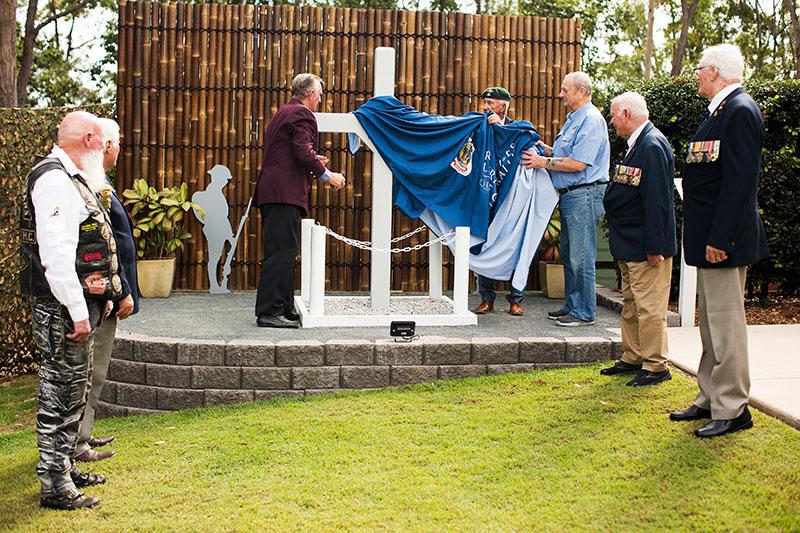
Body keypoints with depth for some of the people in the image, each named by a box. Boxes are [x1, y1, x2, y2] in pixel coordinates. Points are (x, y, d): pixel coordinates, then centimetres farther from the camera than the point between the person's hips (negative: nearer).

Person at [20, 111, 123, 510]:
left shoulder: (72, 179, 17)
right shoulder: (54, 180, -16)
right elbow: (56, 255, -24)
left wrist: (103, 293, 20)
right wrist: (77, 311, -24)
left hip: (80, 304, 11)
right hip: (62, 310, -11)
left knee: (73, 391, 17)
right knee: (61, 393, -5)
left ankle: (65, 467, 29)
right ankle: (54, 485, 3)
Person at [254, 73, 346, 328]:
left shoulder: (283, 112, 24)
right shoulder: (301, 113, -7)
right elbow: (304, 152, -19)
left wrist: (313, 163, 26)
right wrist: (327, 175, -9)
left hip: (271, 192, 11)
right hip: (285, 192, -11)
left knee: (282, 252, 13)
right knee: (281, 252, -10)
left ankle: (283, 309, 18)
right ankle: (269, 312, -10)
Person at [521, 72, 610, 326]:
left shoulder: (591, 120, -14)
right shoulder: (573, 119, 19)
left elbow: (578, 163, -21)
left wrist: (544, 162, -15)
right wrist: (545, 149, 10)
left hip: (584, 195, -11)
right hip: (570, 196, 11)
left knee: (581, 257, -6)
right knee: (569, 254, 14)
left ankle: (584, 313, 0)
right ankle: (572, 306, 23)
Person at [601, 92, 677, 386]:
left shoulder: (652, 146, -18)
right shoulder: (637, 144, 15)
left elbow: (657, 201, -23)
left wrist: (654, 246, -24)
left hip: (645, 246, -11)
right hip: (628, 245, 11)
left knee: (649, 307, -4)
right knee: (631, 305, 17)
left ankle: (655, 366, 4)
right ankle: (633, 359, 27)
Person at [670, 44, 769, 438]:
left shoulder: (740, 111, -15)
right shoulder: (718, 111, 15)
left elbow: (740, 181, -22)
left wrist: (720, 239, -24)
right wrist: (709, 238, 17)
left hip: (724, 239, -10)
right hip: (709, 238, 10)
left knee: (725, 321, -5)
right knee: (711, 322, 16)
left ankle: (732, 409, 3)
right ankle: (710, 399, 25)